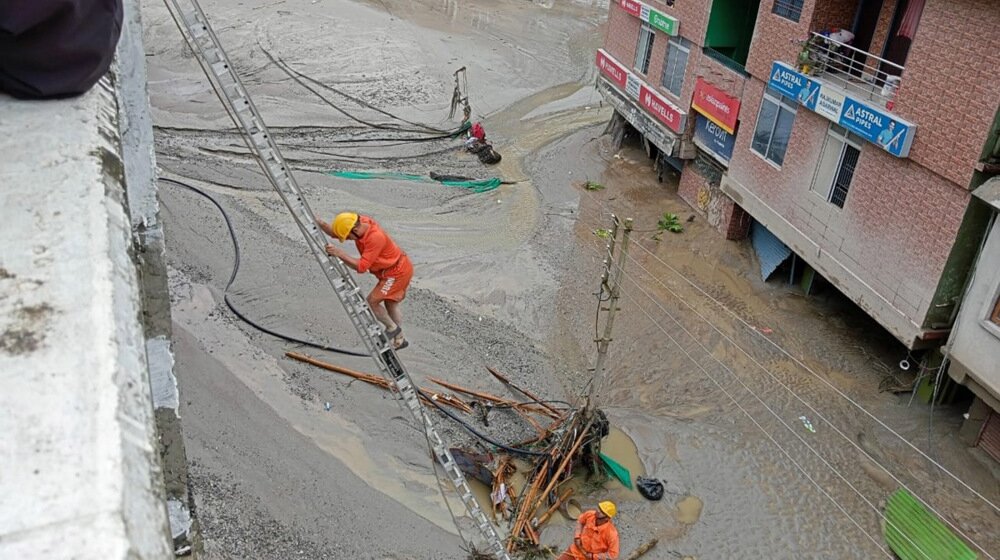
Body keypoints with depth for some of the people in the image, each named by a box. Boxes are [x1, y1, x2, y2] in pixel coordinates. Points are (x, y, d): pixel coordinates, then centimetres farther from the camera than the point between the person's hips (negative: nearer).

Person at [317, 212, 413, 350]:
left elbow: (361, 266, -32)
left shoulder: (375, 237, -33)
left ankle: (392, 327, 13)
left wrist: (340, 253, -37)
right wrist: (319, 223, -19)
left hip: (396, 272, -10)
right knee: (390, 304, 21)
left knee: (371, 301, -8)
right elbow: (334, 232, -1)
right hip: (399, 268, 10)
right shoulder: (361, 222, -8)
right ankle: (399, 340, 34)